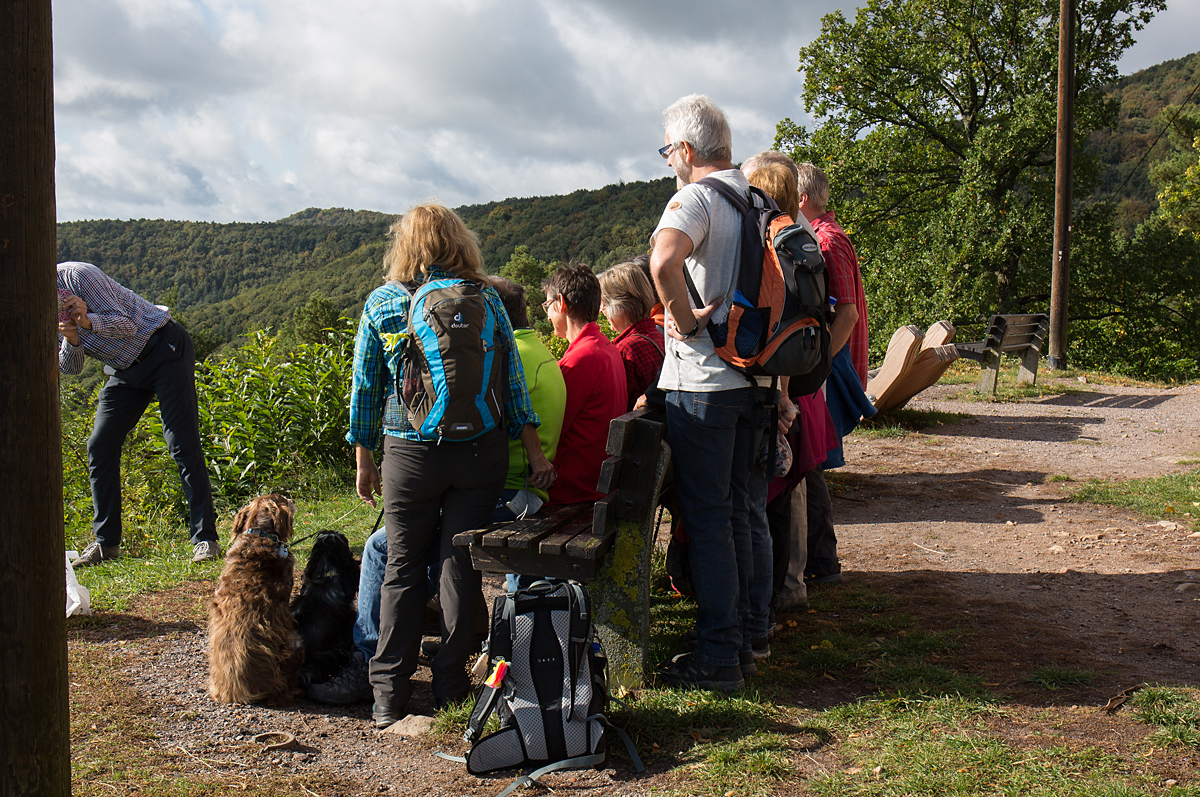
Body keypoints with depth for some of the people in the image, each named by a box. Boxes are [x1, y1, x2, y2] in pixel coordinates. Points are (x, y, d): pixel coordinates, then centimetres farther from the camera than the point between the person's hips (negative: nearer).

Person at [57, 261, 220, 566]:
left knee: (183, 446, -13)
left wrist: (89, 323, -37)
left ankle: (205, 538, -12)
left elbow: (125, 325, -18)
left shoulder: (76, 276, -20)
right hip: (124, 368, 8)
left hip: (164, 350, -8)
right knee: (100, 448, 0)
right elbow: (69, 367, -1)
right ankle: (106, 542, 10)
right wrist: (70, 340, -23)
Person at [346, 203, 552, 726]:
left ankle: (389, 693, 10)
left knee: (403, 568, 9)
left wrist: (364, 461, 13)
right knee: (460, 563, 8)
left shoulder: (381, 303, 2)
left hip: (410, 453, 0)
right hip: (480, 452, 0)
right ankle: (450, 682, 14)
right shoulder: (484, 298, 1)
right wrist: (533, 450, 5)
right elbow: (511, 378, 0)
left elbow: (365, 388, 5)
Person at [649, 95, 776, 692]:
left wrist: (687, 321, -19)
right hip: (758, 375, 8)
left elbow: (663, 261, -34)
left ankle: (718, 656, 4)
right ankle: (752, 631, 27)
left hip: (703, 381, -8)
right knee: (747, 509, 16)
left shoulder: (696, 198, -12)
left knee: (707, 518, -1)